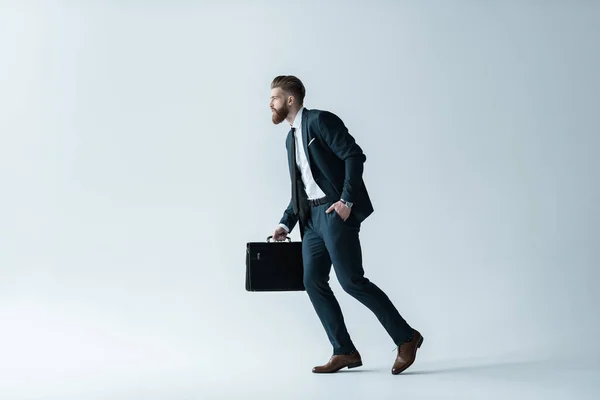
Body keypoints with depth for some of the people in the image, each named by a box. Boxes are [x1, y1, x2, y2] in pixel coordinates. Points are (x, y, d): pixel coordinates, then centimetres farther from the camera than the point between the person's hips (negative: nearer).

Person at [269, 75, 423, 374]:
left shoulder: (320, 120, -5)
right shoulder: (291, 138, 21)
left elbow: (355, 155, -14)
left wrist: (347, 200, -20)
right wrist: (285, 224, 14)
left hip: (336, 211, -9)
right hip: (312, 216, 9)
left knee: (350, 280, -12)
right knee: (313, 281, 2)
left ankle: (406, 337, 1)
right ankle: (344, 352, 9)